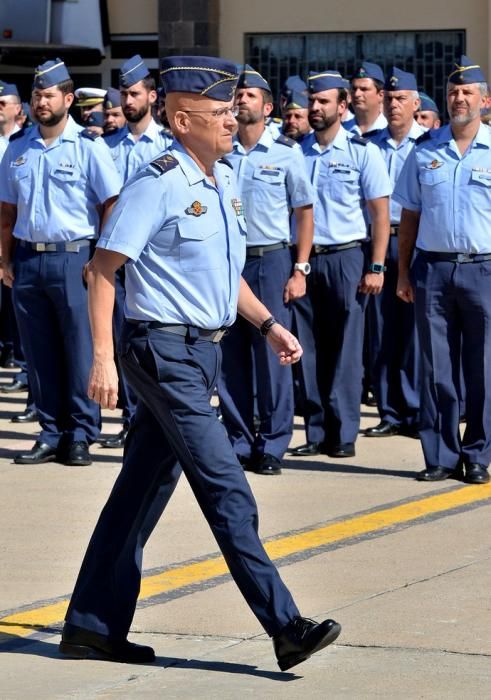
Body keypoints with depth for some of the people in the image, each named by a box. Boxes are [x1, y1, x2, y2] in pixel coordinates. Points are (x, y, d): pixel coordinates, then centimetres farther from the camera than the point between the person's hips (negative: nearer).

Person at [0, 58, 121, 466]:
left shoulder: (88, 147, -3)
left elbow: (112, 205, -5)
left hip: (72, 257, -5)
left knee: (80, 351, -3)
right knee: (39, 353, 7)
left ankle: (80, 436, 4)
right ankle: (51, 434, 14)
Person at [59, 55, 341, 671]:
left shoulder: (223, 179, 13)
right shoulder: (158, 183, -14)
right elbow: (102, 270, -14)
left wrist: (268, 324, 16)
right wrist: (102, 358, -20)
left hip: (202, 349, 9)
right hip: (166, 349, -9)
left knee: (144, 487, 12)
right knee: (227, 492, -9)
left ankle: (92, 626, 19)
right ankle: (285, 628, -9)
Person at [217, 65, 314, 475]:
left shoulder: (286, 153, 0)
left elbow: (304, 212, 1)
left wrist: (300, 270, -6)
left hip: (270, 261, -3)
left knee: (272, 355, -3)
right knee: (230, 357, 5)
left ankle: (272, 445, 4)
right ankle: (238, 443, 13)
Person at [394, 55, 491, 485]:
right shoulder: (425, 151, 8)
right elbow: (410, 215, 12)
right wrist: (403, 272, 7)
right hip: (432, 268, 2)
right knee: (437, 367, 4)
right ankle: (441, 456, 11)